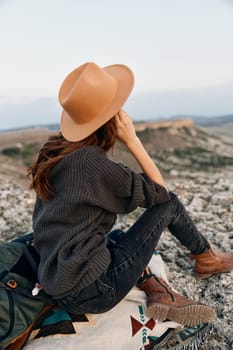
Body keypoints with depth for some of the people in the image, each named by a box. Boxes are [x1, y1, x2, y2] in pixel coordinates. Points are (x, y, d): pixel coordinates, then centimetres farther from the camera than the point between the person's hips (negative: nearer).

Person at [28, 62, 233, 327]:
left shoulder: (54, 152, 2)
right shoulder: (90, 161, -20)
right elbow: (160, 192, -9)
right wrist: (132, 140, -9)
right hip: (89, 292, -7)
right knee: (169, 203, 0)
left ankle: (155, 291, 11)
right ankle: (207, 258, 27)